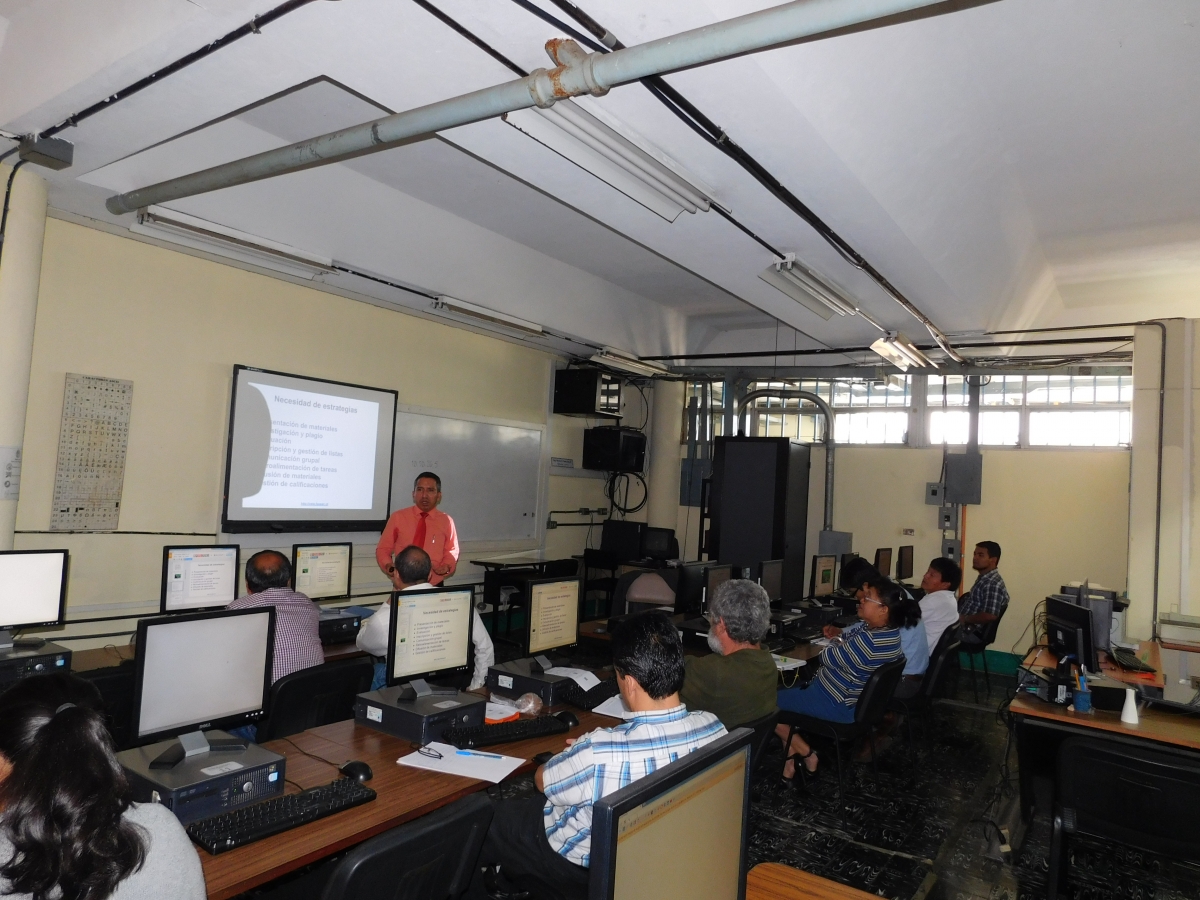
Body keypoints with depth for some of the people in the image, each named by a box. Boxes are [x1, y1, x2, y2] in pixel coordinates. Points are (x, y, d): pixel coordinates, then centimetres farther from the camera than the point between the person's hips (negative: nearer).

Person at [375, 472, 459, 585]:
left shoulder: (446, 521, 2)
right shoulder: (397, 517, 1)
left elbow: (451, 553, 11)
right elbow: (383, 549, 8)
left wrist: (447, 567, -9)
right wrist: (388, 565, -11)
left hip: (433, 585, 0)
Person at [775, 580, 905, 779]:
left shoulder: (868, 641, -33)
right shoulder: (891, 632, -1)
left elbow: (828, 658, -18)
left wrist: (837, 642, 0)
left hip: (837, 704, -11)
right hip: (854, 700, 11)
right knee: (787, 690, 20)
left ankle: (806, 753, 8)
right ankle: (792, 751, 16)